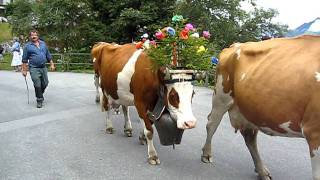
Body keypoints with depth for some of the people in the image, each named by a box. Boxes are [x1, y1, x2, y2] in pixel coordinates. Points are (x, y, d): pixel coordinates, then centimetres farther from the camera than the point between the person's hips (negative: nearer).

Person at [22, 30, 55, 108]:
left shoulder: (43, 43, 12)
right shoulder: (27, 46, 0)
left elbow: (48, 55, 17)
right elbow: (24, 60, 1)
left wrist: (52, 64, 11)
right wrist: (24, 70, -3)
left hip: (43, 67, 4)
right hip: (34, 68, -4)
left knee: (45, 83, 9)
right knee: (37, 85, -8)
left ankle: (40, 94, 35)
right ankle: (39, 100, 5)